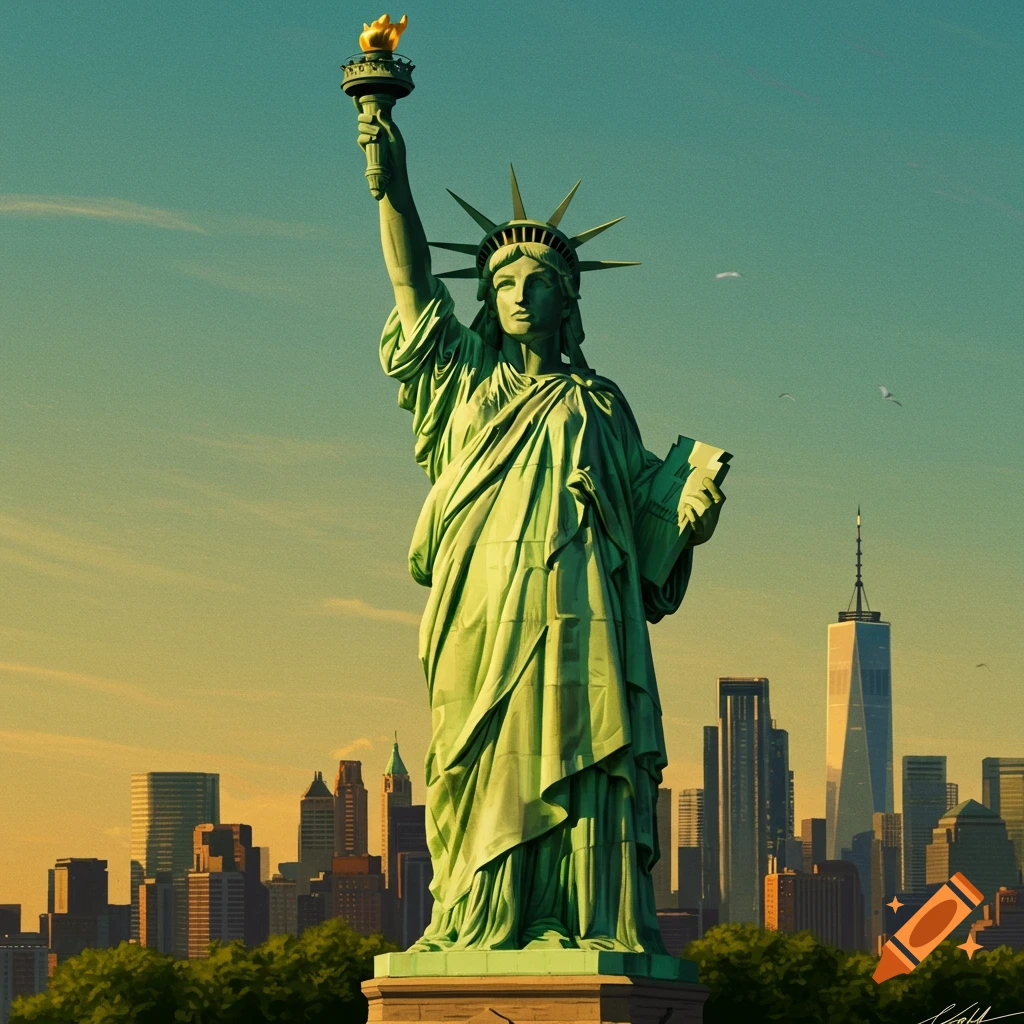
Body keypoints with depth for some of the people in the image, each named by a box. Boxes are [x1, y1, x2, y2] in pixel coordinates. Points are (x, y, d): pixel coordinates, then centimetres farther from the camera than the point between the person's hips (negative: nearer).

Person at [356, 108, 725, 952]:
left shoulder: (598, 407, 20)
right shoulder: (465, 378, 19)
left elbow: (645, 502, 17)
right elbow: (412, 280, 11)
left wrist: (690, 516, -4)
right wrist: (393, 185, 1)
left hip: (574, 617, 0)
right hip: (481, 615, 0)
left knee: (572, 768, -9)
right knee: (486, 773, -7)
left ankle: (589, 927, -14)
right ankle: (479, 926, -8)